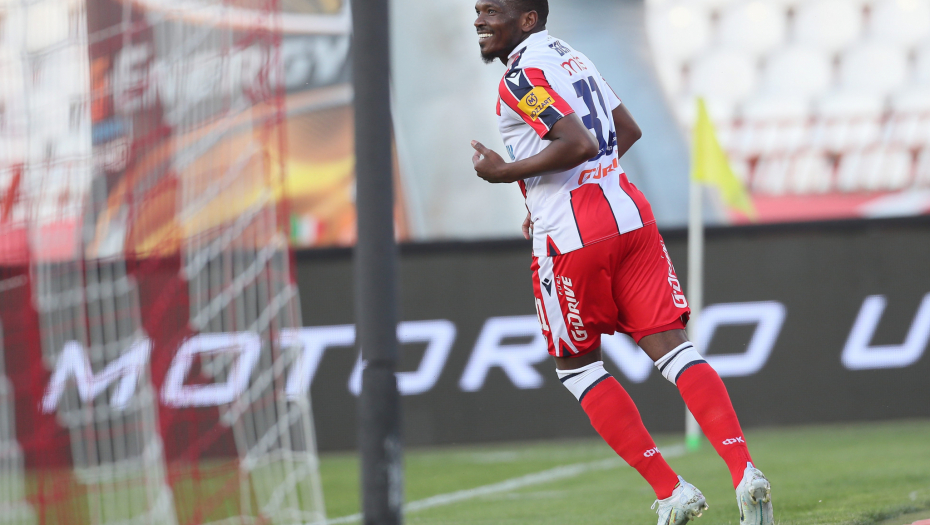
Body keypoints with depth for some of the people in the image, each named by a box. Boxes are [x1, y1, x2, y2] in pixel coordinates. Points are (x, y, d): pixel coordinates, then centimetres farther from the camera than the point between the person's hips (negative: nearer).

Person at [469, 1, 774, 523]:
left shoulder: (523, 75, -11)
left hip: (572, 240, -7)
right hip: (630, 214, 7)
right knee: (672, 347, 1)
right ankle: (745, 473, -14)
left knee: (577, 367, 10)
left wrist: (506, 172, -11)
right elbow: (628, 131, 26)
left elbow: (579, 144, -22)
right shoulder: (570, 55, 17)